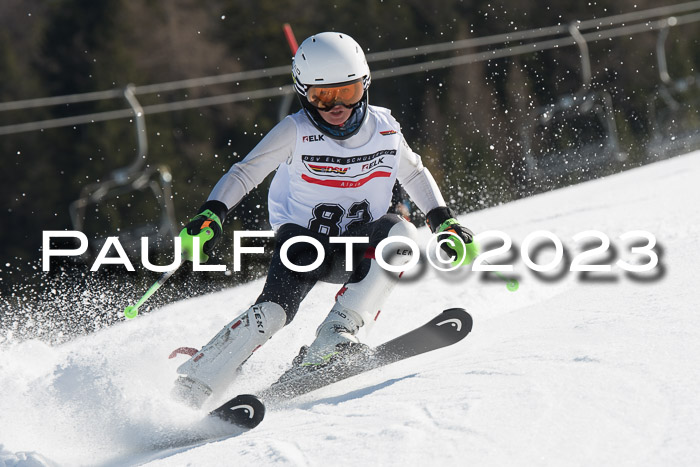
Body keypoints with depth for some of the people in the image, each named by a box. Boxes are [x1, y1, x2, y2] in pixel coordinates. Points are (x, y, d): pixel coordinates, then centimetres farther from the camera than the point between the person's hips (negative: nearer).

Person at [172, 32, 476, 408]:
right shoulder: (297, 132, -9)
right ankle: (189, 386, -27)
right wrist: (212, 214, -25)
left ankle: (334, 336, -34)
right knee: (273, 311, -29)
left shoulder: (384, 129, 0)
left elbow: (414, 175, 18)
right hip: (304, 240, -3)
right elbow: (244, 173, -9)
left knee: (400, 232, -29)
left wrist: (444, 223, 11)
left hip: (357, 249, 3)